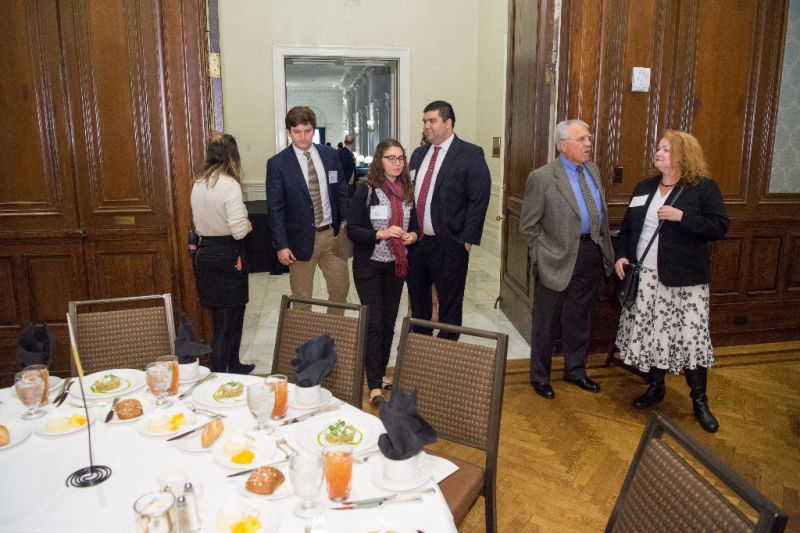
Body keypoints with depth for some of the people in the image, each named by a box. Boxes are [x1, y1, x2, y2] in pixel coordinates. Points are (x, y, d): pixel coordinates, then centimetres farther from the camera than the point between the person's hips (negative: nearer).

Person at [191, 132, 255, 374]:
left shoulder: (198, 184, 5)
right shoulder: (230, 184, -17)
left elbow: (198, 222, 15)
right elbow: (238, 231, -21)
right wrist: (248, 225, 0)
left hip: (205, 253, 7)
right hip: (227, 256, -7)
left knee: (232, 316, 21)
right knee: (225, 324, 5)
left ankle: (233, 367, 34)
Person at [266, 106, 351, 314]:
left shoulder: (330, 155, 2)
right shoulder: (277, 163, -8)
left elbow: (342, 194, 8)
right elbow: (275, 208, -8)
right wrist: (281, 245, -12)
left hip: (332, 234, 4)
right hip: (301, 238, -3)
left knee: (341, 288, 13)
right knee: (301, 297, 8)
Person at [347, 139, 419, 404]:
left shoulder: (406, 190, 6)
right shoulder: (365, 190, -10)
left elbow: (415, 225, 14)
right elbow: (352, 230, -13)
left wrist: (412, 236, -8)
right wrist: (381, 234, -25)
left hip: (395, 265, 5)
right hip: (369, 266, -5)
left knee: (389, 322, 10)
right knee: (374, 322, -6)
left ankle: (380, 373, 26)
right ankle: (374, 385, -1)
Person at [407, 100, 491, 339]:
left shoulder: (470, 154, -7)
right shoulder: (419, 154, 13)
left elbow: (479, 199, -11)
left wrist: (468, 239, -15)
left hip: (449, 244, -6)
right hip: (416, 240, 6)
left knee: (449, 303, 7)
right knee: (418, 299, 17)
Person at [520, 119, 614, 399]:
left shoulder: (593, 170, 8)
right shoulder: (542, 177, -13)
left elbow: (601, 212, 16)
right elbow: (528, 225, -10)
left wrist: (605, 249, 9)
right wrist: (548, 255, -11)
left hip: (593, 256, 6)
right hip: (560, 260, -6)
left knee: (580, 321, 19)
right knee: (545, 322, 8)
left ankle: (575, 371, 37)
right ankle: (539, 377, 25)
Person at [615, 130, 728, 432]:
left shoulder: (704, 188, -4)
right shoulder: (644, 187, 11)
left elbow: (720, 227, -10)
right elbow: (627, 228, 15)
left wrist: (682, 216, -21)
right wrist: (621, 255, 1)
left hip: (685, 280, -4)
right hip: (645, 277, 4)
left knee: (691, 336, 0)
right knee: (650, 333, 10)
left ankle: (699, 400, 17)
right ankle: (655, 387, 29)